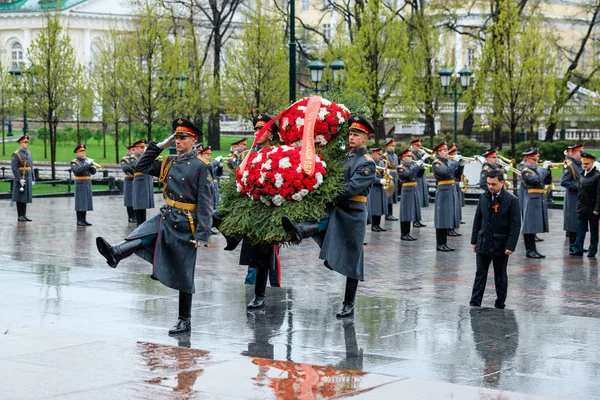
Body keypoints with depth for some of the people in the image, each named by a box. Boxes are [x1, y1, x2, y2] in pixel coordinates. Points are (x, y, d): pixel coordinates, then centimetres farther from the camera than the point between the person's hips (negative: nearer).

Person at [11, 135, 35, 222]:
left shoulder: (28, 153, 13)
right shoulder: (16, 154, -10)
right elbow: (14, 168, -15)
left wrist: (33, 179, 11)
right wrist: (20, 179, -21)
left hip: (28, 178, 7)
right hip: (20, 179, -7)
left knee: (26, 197, 8)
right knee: (20, 198, -3)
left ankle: (24, 215, 12)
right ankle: (20, 216, 0)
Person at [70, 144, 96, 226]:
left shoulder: (87, 161, 14)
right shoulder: (74, 162, -4)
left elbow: (93, 172, 7)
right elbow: (77, 170, -24)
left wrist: (92, 165, -12)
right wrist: (87, 165, -27)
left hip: (88, 185, 6)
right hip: (80, 184, -6)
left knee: (86, 203, 9)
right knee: (80, 203, -5)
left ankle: (84, 220, 16)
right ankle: (79, 221, -1)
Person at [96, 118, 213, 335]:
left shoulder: (201, 167, -10)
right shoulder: (169, 162, 9)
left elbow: (205, 203, -13)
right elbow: (142, 166, 16)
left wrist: (201, 234, -18)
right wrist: (160, 145, 8)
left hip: (185, 224, -6)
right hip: (165, 217, 6)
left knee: (183, 274, 2)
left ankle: (185, 321, 11)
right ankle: (115, 254, -51)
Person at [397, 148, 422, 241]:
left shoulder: (412, 165, 12)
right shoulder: (400, 168, -9)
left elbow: (419, 175, 10)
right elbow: (408, 174, -25)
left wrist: (421, 167, -6)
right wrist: (417, 166, -22)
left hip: (415, 191, 7)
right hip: (407, 191, -7)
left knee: (410, 213, 10)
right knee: (406, 214, -5)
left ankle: (407, 234, 17)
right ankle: (403, 234, 0)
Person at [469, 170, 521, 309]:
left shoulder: (511, 200, -9)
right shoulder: (484, 197, 5)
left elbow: (515, 225, -10)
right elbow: (477, 220, 11)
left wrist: (510, 246, -15)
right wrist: (474, 240, 8)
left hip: (500, 245, -4)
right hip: (483, 244, 4)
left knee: (500, 277, 9)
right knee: (480, 275, 3)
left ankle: (500, 305, 19)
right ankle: (474, 305, 4)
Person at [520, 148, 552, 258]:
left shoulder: (537, 169, 16)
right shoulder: (525, 171, -9)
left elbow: (548, 181, 13)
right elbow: (536, 180, -24)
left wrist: (548, 169, 1)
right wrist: (544, 169, -15)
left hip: (540, 200, 8)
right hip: (532, 200, -8)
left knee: (534, 227, 12)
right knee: (530, 226, -4)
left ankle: (533, 250, 16)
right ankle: (529, 251, -1)